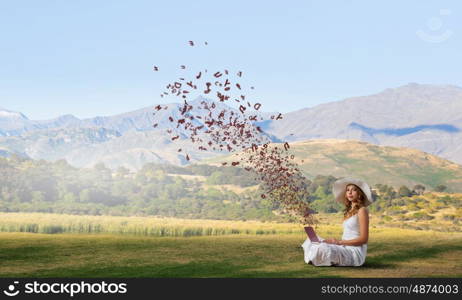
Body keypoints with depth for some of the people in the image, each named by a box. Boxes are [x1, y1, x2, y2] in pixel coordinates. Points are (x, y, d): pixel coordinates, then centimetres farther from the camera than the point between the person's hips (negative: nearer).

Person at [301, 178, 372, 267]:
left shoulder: (362, 210, -8)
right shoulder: (349, 211, 18)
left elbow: (363, 239, -14)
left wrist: (340, 242, -15)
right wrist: (335, 241, -2)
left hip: (355, 252, -9)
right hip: (345, 248, 9)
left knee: (323, 248, -29)